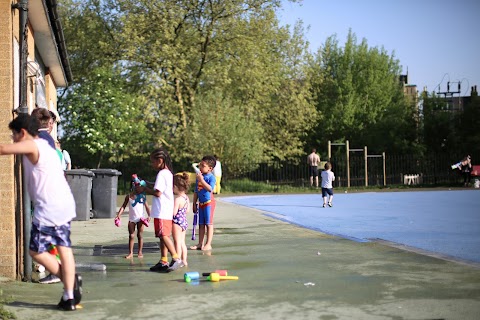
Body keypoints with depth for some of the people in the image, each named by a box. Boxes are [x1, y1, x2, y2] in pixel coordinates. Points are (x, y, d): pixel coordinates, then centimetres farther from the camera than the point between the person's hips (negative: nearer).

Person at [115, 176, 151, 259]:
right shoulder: (128, 196, 2)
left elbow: (147, 207, -2)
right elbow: (123, 207, 3)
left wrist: (149, 216, -14)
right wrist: (118, 215, -8)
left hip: (140, 218, -2)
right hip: (131, 219, 2)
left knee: (140, 235, 4)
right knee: (131, 236, 2)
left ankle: (140, 252, 12)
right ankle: (130, 253, 6)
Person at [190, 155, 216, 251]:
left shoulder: (211, 177, -11)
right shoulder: (199, 176, 10)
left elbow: (210, 189, -27)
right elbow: (196, 191, 14)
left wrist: (201, 180, -28)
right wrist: (194, 203, 12)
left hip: (209, 202, -7)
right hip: (201, 203, 7)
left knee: (209, 223, -2)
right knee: (201, 224, 10)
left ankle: (208, 244, 3)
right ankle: (200, 244, 16)